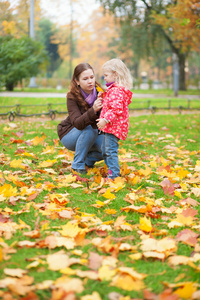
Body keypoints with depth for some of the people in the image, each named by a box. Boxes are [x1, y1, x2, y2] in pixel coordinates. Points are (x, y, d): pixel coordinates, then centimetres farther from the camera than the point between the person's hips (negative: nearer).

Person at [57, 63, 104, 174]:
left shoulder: (100, 92, -13)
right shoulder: (72, 97, -23)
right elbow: (77, 123, -36)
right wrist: (93, 110, -53)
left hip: (93, 135, 4)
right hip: (69, 135, -4)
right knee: (89, 129, -34)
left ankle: (88, 160, 10)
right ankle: (78, 165, -17)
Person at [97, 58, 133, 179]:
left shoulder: (116, 91, -18)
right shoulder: (112, 89, 17)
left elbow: (117, 109, -26)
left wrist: (105, 120, -28)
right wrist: (102, 97, 11)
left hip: (114, 126, -12)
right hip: (110, 126, 12)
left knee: (111, 151, -11)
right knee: (105, 150, 20)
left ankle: (114, 175, -8)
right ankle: (112, 172, 29)